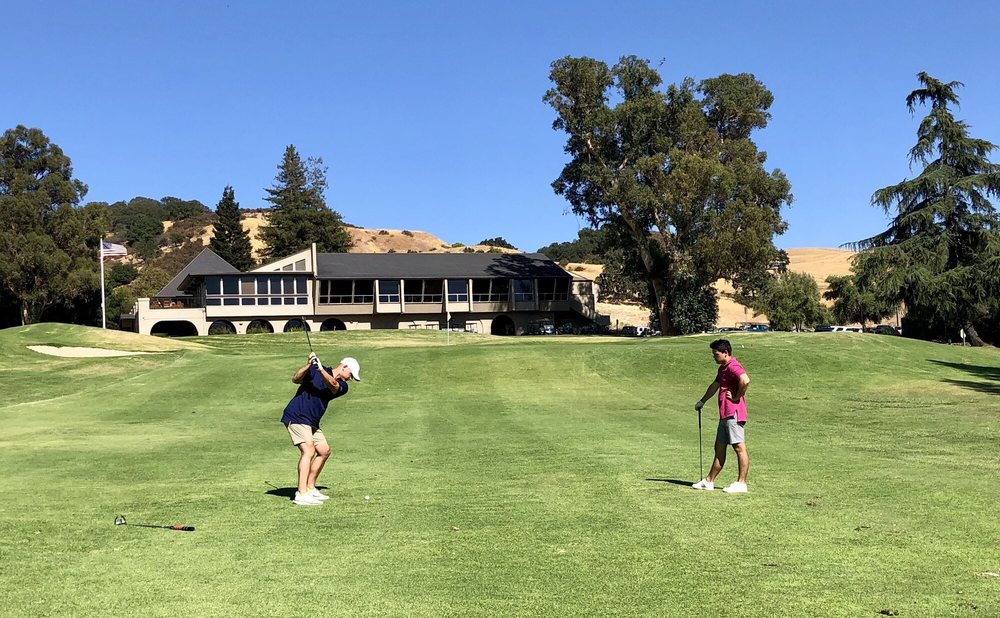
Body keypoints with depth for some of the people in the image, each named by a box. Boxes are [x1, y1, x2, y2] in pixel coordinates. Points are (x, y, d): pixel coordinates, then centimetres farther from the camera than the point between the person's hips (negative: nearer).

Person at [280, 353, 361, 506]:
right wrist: (309, 365, -35)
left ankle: (310, 488, 23)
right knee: (308, 450, -20)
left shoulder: (342, 386, 5)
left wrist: (320, 369, -36)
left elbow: (332, 384, -19)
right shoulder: (315, 370, -7)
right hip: (296, 416, -8)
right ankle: (301, 495, -23)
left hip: (312, 422, 8)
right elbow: (295, 379, -20)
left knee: (324, 451, 11)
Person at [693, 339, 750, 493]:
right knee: (719, 448, 13)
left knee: (740, 448, -6)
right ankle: (709, 481, 19)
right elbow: (715, 386, 35)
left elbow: (745, 380, -33)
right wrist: (702, 401, 43)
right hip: (725, 415, 11)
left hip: (733, 414, -11)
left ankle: (741, 483, -4)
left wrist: (737, 397, -20)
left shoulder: (733, 366, -14)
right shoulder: (723, 368, 20)